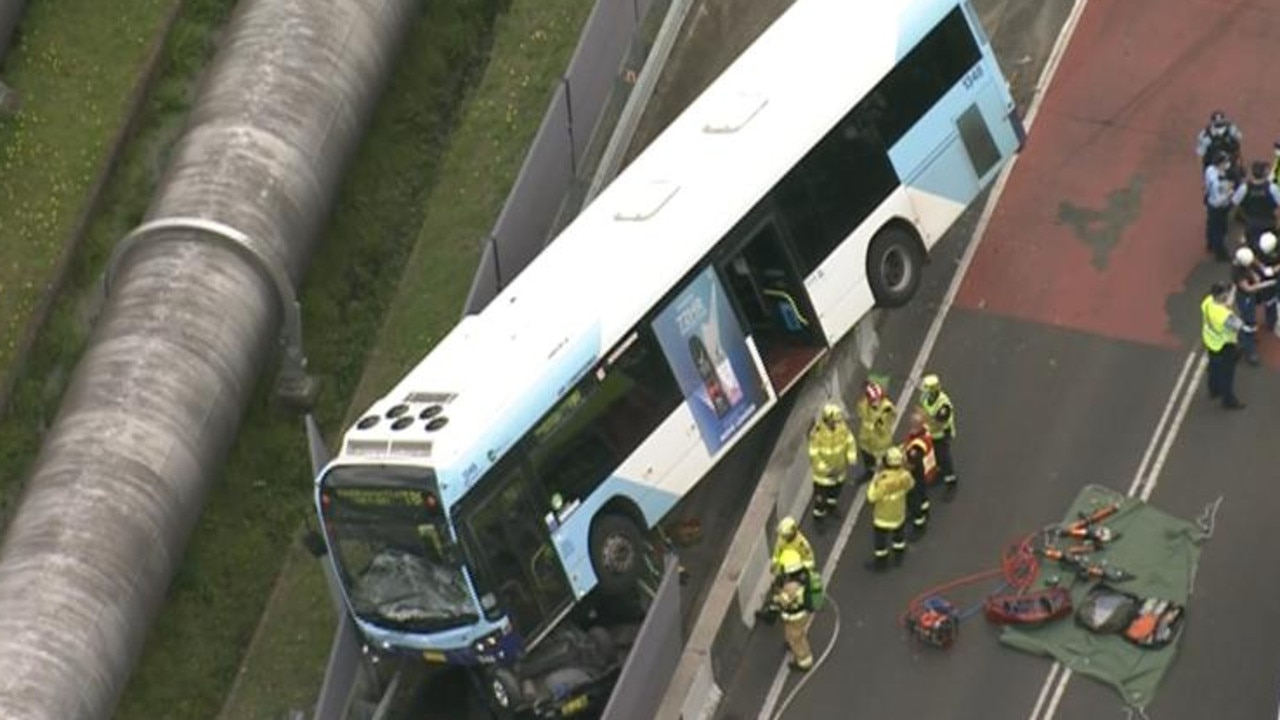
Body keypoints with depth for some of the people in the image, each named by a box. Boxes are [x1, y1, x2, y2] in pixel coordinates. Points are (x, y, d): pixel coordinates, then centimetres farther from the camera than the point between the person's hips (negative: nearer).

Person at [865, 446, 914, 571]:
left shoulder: (883, 481, -40)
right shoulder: (905, 476, -24)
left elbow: (872, 497, -29)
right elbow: (910, 485, 0)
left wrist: (874, 480, -22)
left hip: (883, 515, -5)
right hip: (899, 512, 5)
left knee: (880, 538, 18)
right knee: (899, 533, 30)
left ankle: (880, 562, 35)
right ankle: (899, 555, 52)